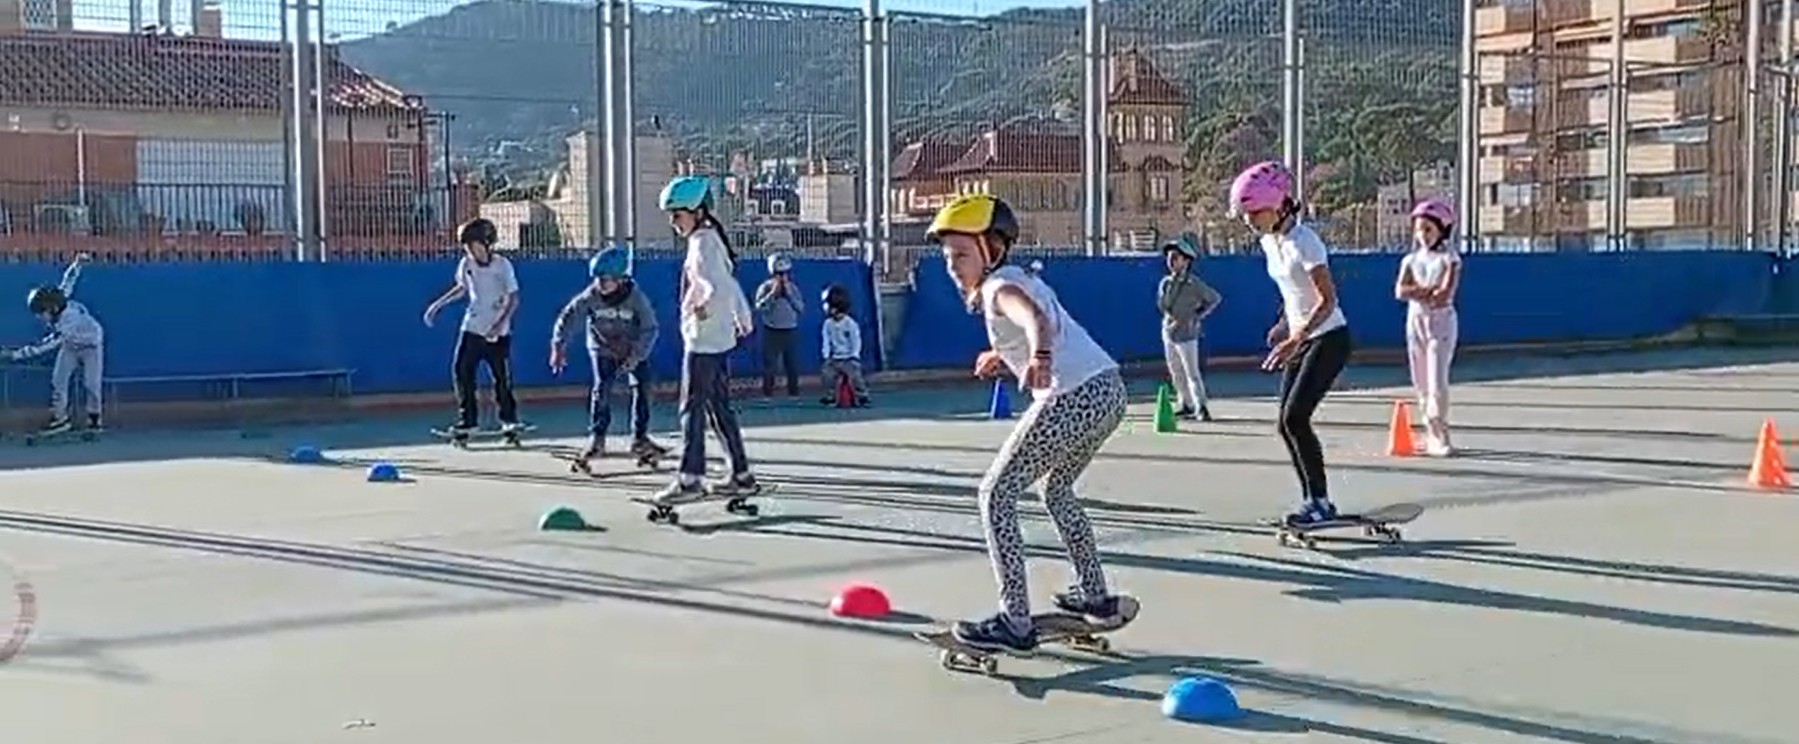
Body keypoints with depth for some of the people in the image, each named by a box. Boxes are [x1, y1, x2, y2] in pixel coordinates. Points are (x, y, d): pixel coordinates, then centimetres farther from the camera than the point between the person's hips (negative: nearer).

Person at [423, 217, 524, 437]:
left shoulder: (502, 265, -11)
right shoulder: (466, 264, 2)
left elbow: (513, 298, -12)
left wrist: (501, 322, -24)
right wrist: (438, 304, 16)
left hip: (497, 332, -4)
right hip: (472, 328, 4)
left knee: (502, 377, -1)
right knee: (462, 371, -2)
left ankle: (509, 419, 16)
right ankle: (468, 420, 7)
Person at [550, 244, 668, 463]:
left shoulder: (637, 298, -24)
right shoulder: (591, 296, -21)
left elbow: (649, 329, -21)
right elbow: (568, 315, -15)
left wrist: (635, 356, -30)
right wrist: (558, 346, -23)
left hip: (634, 351, 0)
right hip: (603, 350, 0)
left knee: (642, 387, -6)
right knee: (602, 389, -13)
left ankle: (640, 439, 8)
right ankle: (596, 439, -3)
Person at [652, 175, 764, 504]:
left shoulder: (702, 246, -16)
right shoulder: (709, 241, 13)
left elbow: (721, 289, -30)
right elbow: (731, 286, 23)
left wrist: (704, 311, -14)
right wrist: (742, 318, 31)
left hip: (703, 341, -10)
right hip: (718, 340, 10)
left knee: (692, 409, -5)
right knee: (719, 407, 13)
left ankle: (690, 478, -4)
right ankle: (741, 476, 16)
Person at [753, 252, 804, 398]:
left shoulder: (793, 288, 5)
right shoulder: (765, 288, -4)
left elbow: (801, 309, -4)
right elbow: (759, 307, -18)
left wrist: (789, 293, -12)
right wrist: (773, 292, -18)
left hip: (790, 332, 3)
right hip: (772, 332, -3)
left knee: (793, 365, 7)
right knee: (769, 365, -2)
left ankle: (794, 394, 17)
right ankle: (767, 394, 5)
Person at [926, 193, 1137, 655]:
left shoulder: (999, 286, -5)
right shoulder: (1020, 279, 22)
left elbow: (1037, 319, -28)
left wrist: (1040, 358, -48)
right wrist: (1003, 354, 54)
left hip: (1075, 398, -10)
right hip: (1109, 390, 10)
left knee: (996, 495, -2)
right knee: (1057, 489, 30)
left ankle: (1015, 623, -7)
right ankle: (1097, 598, 34)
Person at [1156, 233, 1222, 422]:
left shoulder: (1193, 283, -11)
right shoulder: (1165, 282, 6)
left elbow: (1215, 298, -4)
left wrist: (1197, 316, -5)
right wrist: (1168, 317, 6)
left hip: (1186, 334, -6)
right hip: (1168, 333, 6)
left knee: (1192, 372, -8)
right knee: (1176, 373, 11)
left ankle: (1201, 407, -6)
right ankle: (1187, 406, 21)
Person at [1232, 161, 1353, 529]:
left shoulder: (1303, 243, -21)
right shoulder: (1269, 242, 6)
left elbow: (1327, 301, -24)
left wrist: (1294, 340, -33)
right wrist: (1284, 325, 9)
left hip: (1328, 339, -9)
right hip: (1302, 338, 9)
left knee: (1295, 418, -17)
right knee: (1287, 423, 5)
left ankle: (1319, 500, -8)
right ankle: (1314, 500, 14)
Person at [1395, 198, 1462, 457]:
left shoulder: (1449, 258, -3)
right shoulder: (1411, 260, 9)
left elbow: (1445, 295, -16)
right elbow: (1400, 291, -7)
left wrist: (1418, 292, -9)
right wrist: (1432, 290, -15)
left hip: (1441, 321, -5)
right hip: (1415, 321, 5)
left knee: (1437, 382, -12)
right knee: (1421, 384, 7)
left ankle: (1440, 438, -11)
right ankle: (1432, 435, 16)